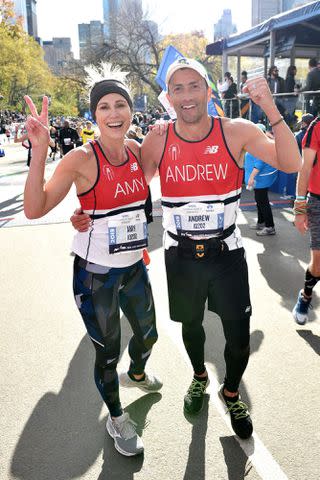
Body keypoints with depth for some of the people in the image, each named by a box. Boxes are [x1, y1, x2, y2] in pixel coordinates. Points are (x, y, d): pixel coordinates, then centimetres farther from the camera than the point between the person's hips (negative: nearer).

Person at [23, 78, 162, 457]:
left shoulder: (136, 150, -2)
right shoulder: (82, 159, -18)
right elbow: (34, 209, -25)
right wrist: (39, 151, -34)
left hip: (134, 267, 6)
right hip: (95, 273, -6)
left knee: (148, 335, 25)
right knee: (107, 352, 10)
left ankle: (136, 374, 60)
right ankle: (116, 418, 39)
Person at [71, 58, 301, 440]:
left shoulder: (236, 132, -10)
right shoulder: (157, 142, -7)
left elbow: (291, 164, -19)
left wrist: (270, 109, -30)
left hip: (227, 252, -1)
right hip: (181, 254, 1)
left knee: (239, 339, 4)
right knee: (191, 324, 21)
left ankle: (231, 393, 37)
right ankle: (199, 377, 53)